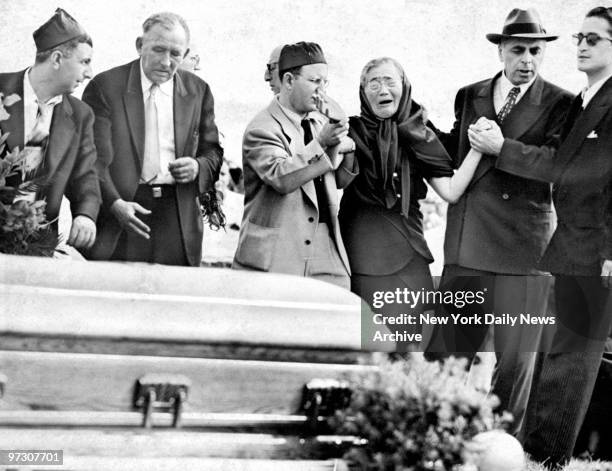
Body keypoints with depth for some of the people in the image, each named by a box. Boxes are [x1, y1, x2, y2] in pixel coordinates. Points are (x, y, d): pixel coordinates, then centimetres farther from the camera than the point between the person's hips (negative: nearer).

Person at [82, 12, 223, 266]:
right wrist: (115, 203, -22)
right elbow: (95, 159, -7)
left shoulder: (198, 91, 11)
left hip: (178, 223, 3)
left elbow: (212, 151, 19)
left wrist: (198, 167, -5)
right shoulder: (105, 86, -1)